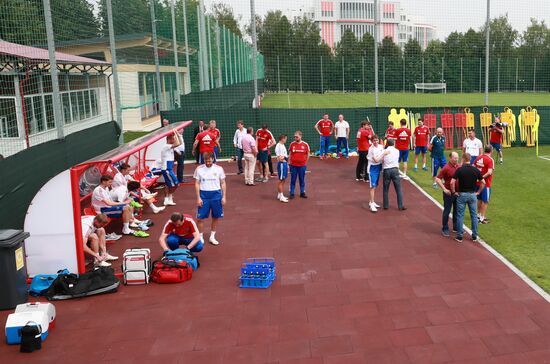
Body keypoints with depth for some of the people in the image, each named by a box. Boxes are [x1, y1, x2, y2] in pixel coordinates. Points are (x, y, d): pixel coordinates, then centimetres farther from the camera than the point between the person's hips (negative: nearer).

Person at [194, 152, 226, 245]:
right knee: (200, 218, -1)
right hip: (204, 195, -1)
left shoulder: (219, 169, 0)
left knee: (216, 217, 8)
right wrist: (198, 198, -5)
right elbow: (197, 184, 1)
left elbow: (223, 183, 5)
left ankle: (212, 237, 24)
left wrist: (224, 197, 0)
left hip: (216, 194, 1)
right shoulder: (199, 169, -2)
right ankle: (200, 237, 14)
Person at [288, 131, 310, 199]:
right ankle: (291, 193, 12)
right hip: (293, 165, 0)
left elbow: (308, 155, 6)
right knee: (293, 180, 6)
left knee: (302, 180, 9)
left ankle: (302, 193, 20)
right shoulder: (292, 144, 0)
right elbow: (290, 154, 7)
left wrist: (305, 162, 5)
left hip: (302, 165, 0)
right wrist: (289, 162, 3)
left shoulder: (305, 144, -3)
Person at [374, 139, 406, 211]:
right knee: (398, 189, 5)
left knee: (386, 189, 11)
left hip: (386, 170, 0)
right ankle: (400, 206, 6)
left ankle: (386, 205, 16)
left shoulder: (384, 151, -1)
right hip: (395, 169, 0)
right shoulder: (397, 151, 5)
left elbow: (376, 160, -11)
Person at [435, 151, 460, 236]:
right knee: (447, 211, 3)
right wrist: (444, 189, -18)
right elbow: (437, 179, -15)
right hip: (449, 193, -6)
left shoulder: (459, 167, 3)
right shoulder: (446, 168, -14)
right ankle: (445, 229, 13)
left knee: (457, 210, 15)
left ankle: (456, 227, 29)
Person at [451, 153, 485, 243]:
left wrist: (454, 192, -4)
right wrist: (478, 191, 10)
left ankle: (459, 236, 8)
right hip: (472, 194, 3)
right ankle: (474, 236, 18)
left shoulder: (459, 170, -11)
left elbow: (452, 182, -17)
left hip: (461, 194, -3)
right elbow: (483, 182, 1)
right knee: (474, 215, 12)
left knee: (460, 216, 5)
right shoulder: (475, 170, -2)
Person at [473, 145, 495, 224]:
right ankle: (482, 218, 8)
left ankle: (479, 215, 32)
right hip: (486, 183, -6)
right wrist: (482, 177, -16)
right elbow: (489, 172, -28)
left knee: (479, 199, 20)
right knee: (485, 201, 4)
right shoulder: (490, 160, -17)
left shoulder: (478, 158, 1)